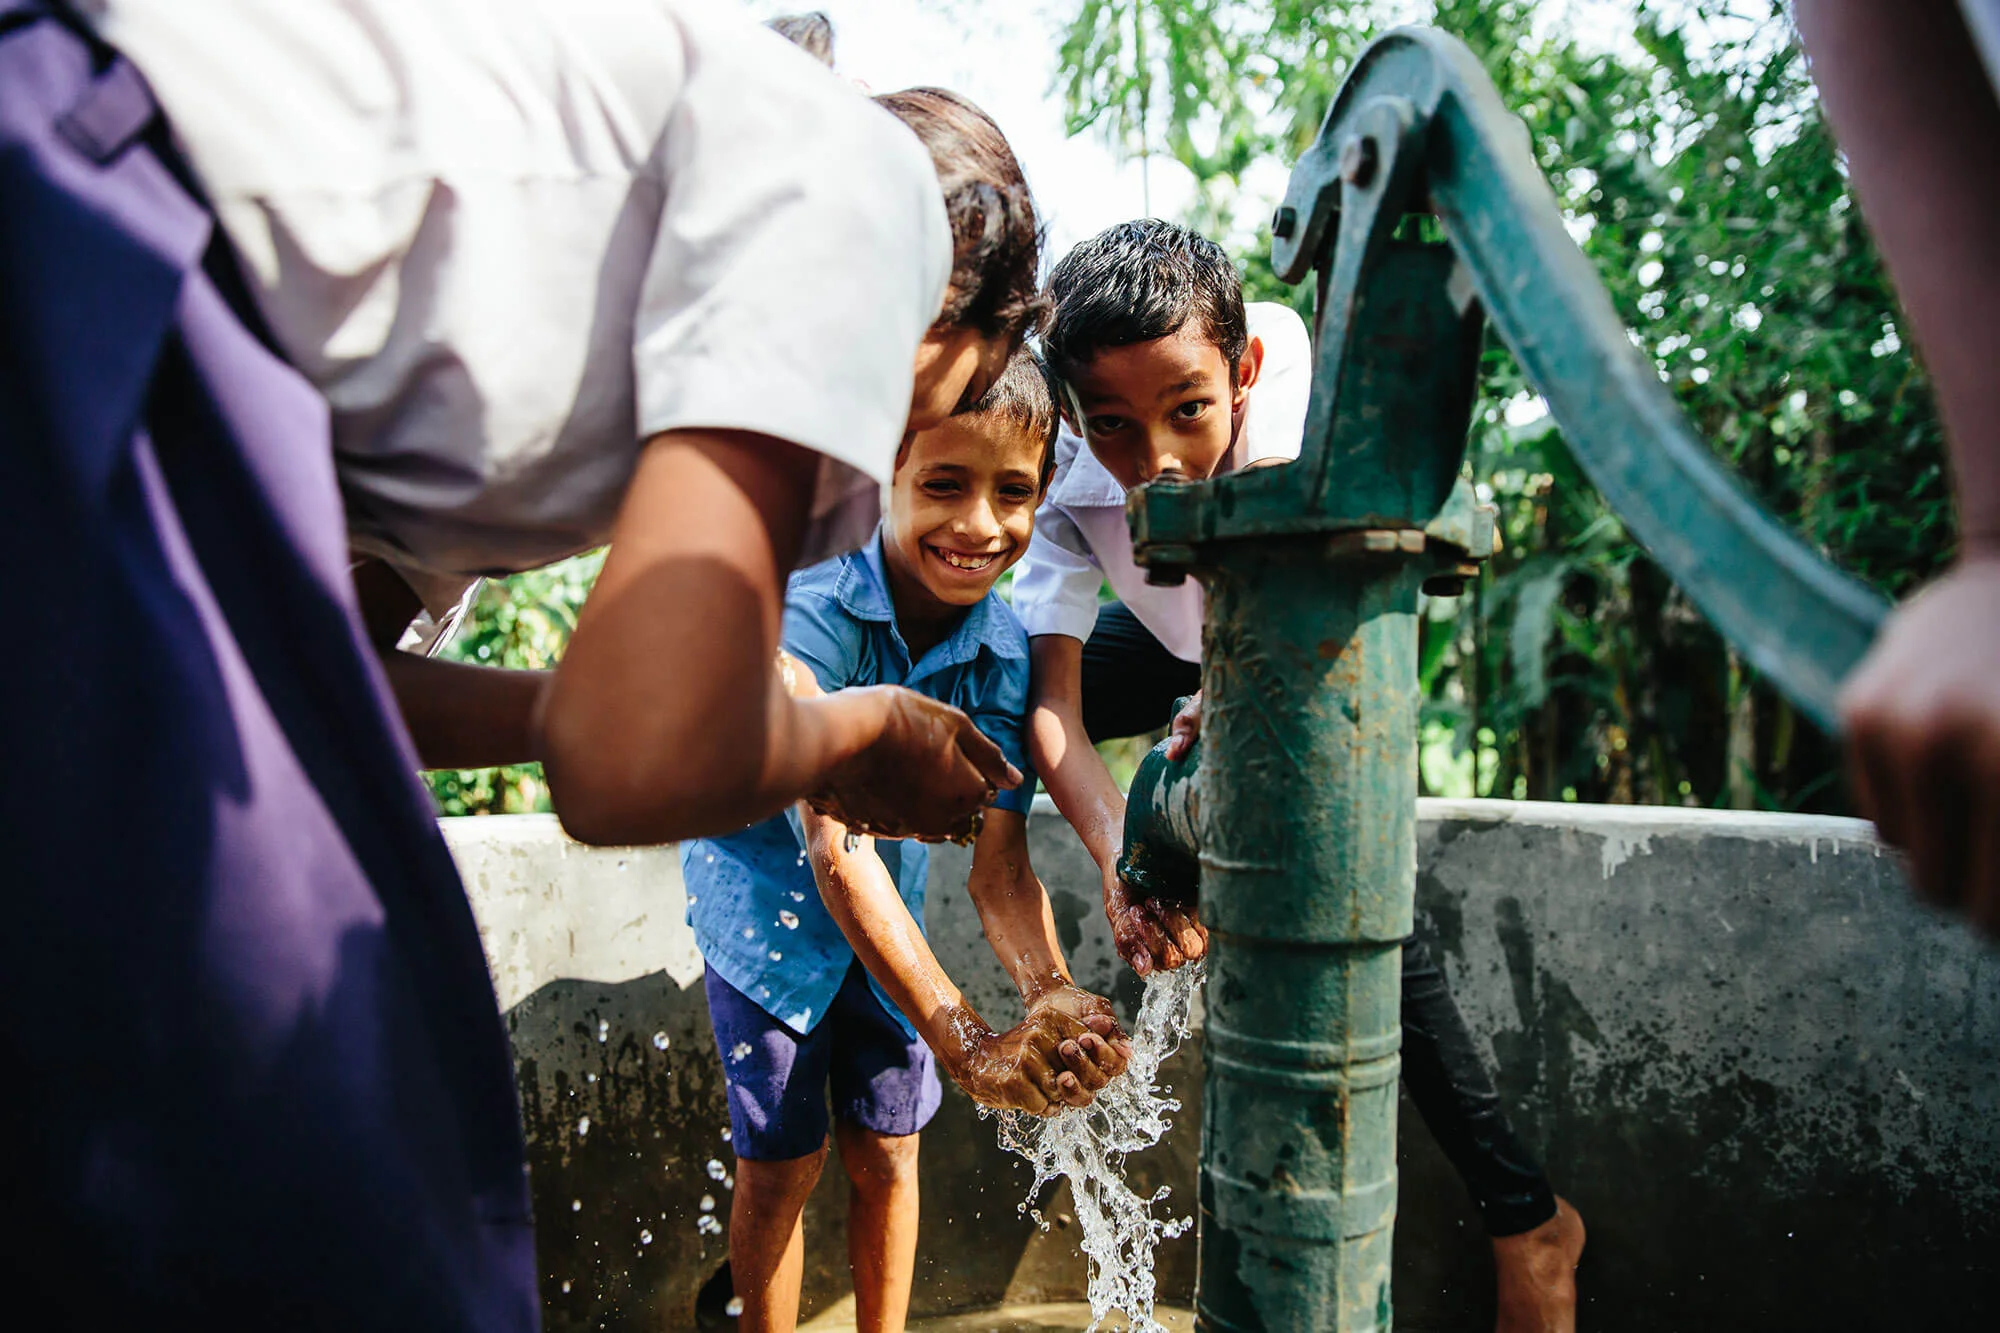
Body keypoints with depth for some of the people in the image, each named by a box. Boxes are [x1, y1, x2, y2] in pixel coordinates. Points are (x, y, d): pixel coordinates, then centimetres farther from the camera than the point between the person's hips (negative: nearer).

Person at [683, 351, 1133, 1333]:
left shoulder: (1005, 651, -18)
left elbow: (998, 858, -21)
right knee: (783, 1160, 3)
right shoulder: (806, 615, -33)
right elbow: (835, 846, -40)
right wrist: (966, 1041, -47)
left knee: (886, 1149, 11)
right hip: (768, 894, -4)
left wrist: (1052, 996, -41)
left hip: (890, 909, 4)